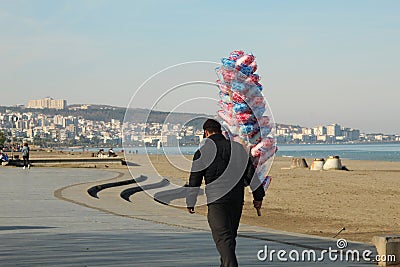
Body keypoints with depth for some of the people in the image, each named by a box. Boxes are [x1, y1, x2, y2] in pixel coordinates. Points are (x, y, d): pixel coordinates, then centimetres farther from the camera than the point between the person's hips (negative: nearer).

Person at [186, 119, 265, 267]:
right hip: (237, 200, 5)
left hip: (216, 201, -5)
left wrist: (190, 202, 9)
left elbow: (194, 181, 0)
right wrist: (258, 196, 16)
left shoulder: (202, 152, -3)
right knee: (230, 236, 17)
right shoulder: (238, 148, 10)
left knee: (223, 237, -10)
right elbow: (251, 173, 11)